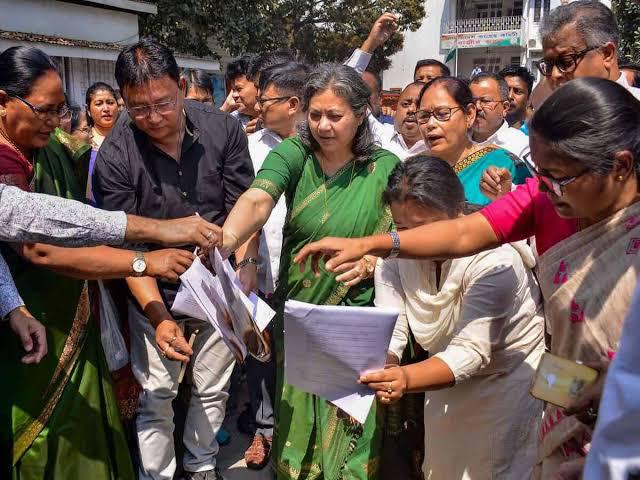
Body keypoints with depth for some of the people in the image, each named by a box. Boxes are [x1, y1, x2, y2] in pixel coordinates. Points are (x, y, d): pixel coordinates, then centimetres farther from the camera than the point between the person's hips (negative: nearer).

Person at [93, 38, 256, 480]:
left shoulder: (224, 129, -11)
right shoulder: (115, 156, -15)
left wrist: (246, 270, -21)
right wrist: (158, 317, -23)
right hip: (157, 295, -2)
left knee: (213, 389, 16)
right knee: (155, 394, 7)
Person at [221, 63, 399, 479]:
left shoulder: (385, 167, -5)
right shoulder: (292, 154, -7)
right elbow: (257, 200, -26)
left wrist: (371, 262, -21)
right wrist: (226, 238, -46)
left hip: (358, 316, 0)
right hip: (298, 311, 1)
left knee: (351, 424, 11)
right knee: (297, 417, 15)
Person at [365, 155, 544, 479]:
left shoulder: (494, 260, -29)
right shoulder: (394, 255, -14)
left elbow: (472, 351, -36)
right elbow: (388, 335, -20)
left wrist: (407, 379, -53)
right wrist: (380, 371, -44)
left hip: (510, 377, -4)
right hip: (449, 382, 5)